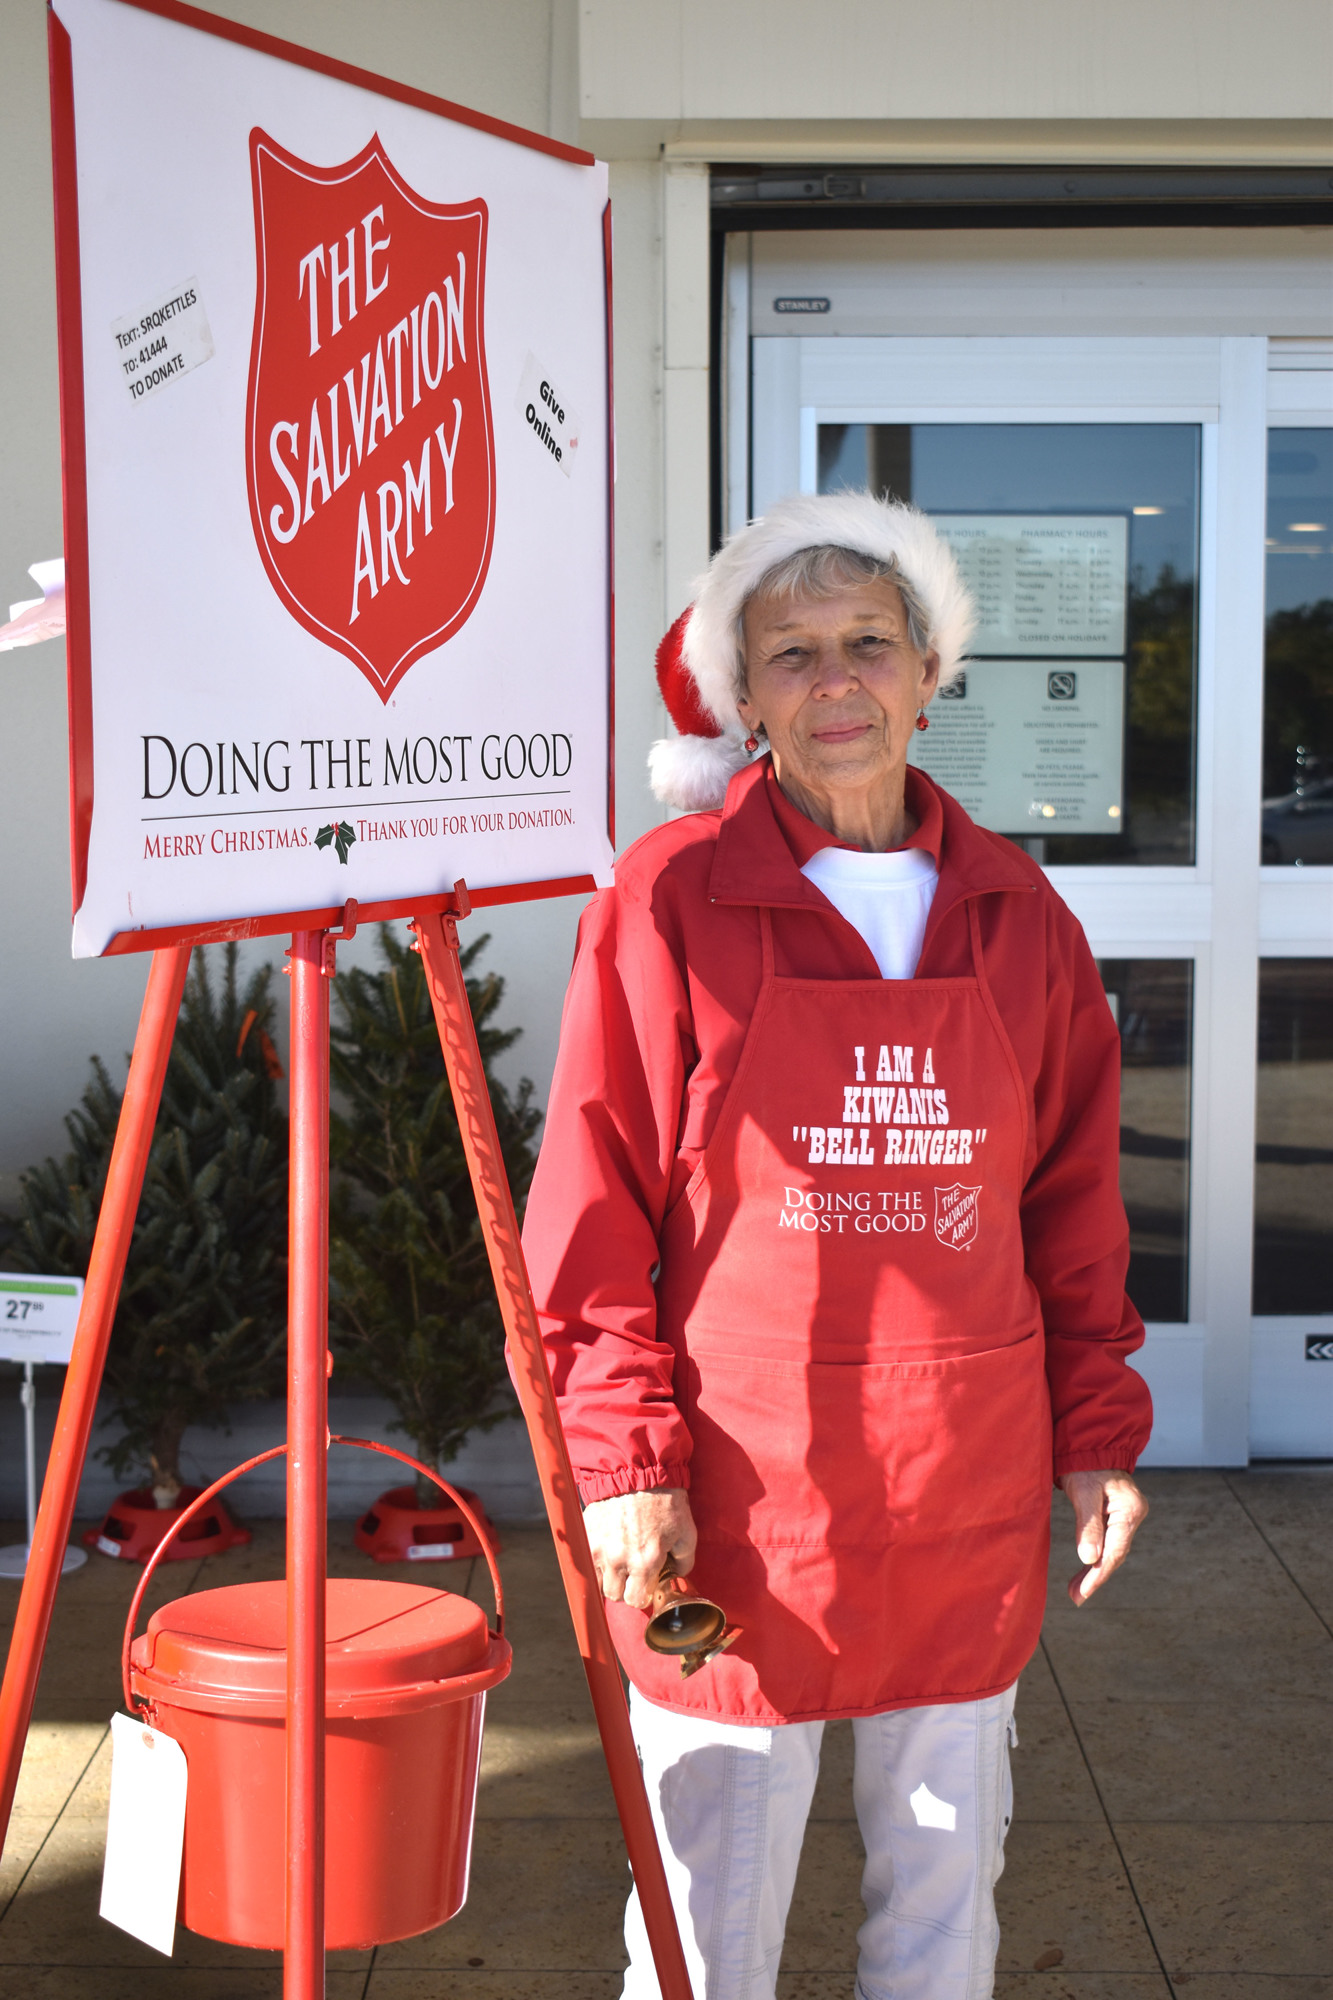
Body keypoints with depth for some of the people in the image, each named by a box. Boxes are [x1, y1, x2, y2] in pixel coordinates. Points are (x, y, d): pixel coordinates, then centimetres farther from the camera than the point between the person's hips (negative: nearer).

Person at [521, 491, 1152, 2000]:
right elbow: (595, 1201, -5)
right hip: (741, 1481, -3)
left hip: (971, 1481, 4)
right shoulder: (671, 896, -6)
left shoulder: (1013, 910, 6)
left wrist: (1098, 1433, 8)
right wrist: (624, 1458, -10)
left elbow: (1072, 1195, 11)